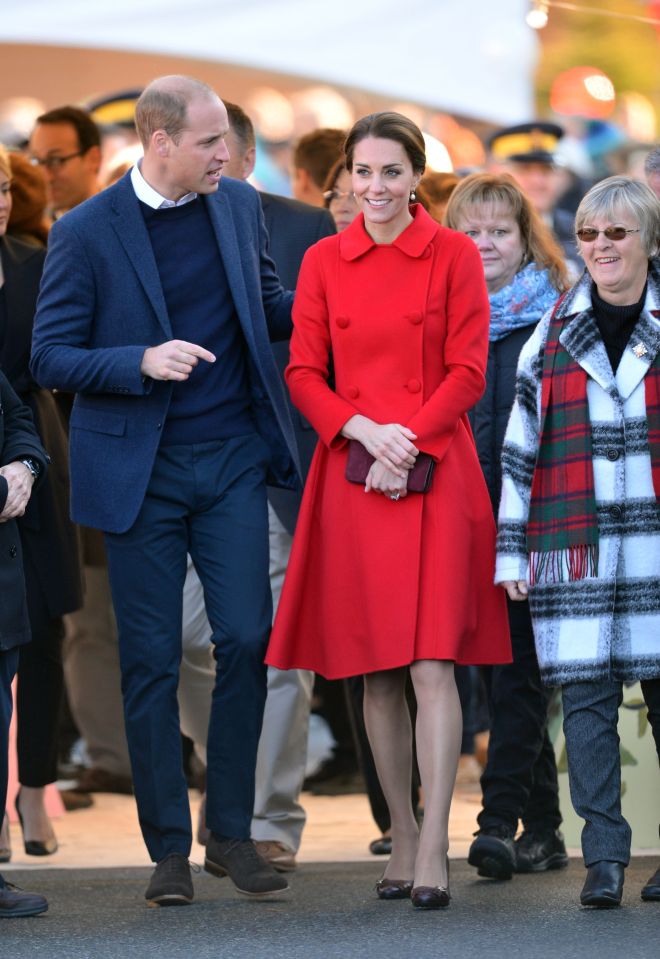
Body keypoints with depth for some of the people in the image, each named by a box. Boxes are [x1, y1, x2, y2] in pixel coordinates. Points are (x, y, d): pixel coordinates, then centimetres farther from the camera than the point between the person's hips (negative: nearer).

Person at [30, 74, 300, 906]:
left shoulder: (238, 206, 4)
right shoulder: (85, 232, -9)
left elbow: (269, 304, 19)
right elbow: (50, 358, -8)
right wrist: (142, 362, -22)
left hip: (231, 460, 3)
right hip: (138, 470, -3)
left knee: (246, 638, -4)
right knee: (151, 659, 2)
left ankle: (231, 834, 9)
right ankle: (168, 847, 11)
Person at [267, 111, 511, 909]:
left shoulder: (454, 256, 1)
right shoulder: (324, 262, 8)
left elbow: (467, 372, -2)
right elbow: (303, 374, 5)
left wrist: (410, 445, -14)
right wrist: (366, 430, -11)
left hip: (434, 476, -3)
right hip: (352, 476, 3)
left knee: (431, 664, -11)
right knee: (376, 673, 6)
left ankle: (435, 849, -12)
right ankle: (402, 838, 16)